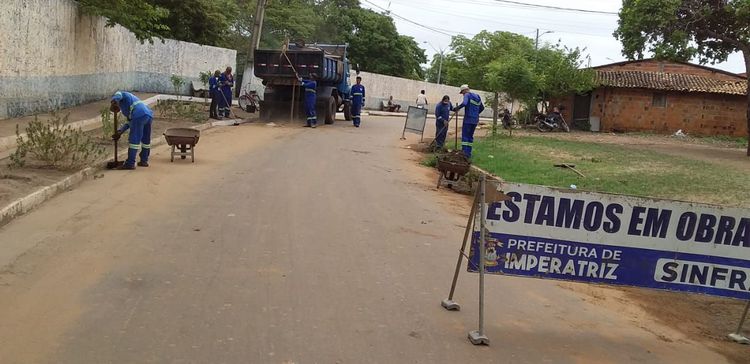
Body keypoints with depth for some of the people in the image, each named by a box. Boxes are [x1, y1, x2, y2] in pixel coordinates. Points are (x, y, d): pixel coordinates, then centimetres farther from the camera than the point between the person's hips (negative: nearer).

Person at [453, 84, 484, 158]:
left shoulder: (467, 95, -6)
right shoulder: (477, 97, 16)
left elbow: (464, 103, -26)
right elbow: (482, 108, 24)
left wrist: (456, 108, -13)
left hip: (468, 119, -7)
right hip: (475, 120, 7)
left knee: (465, 136, -5)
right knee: (470, 136, 13)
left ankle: (465, 152, -13)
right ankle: (469, 153, 11)